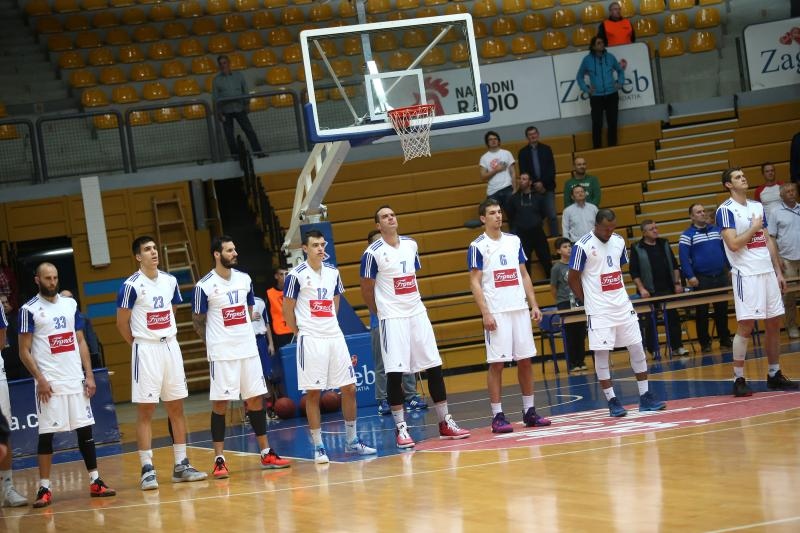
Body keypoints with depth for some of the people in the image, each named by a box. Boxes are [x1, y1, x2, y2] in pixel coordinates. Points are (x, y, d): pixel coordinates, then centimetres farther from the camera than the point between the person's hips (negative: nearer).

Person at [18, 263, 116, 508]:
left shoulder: (70, 304, 10)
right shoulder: (29, 310, -4)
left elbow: (81, 342, 12)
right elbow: (24, 351, -5)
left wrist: (89, 375, 4)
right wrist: (40, 379, -14)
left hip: (75, 380, 4)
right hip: (49, 383, -4)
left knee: (85, 429, 5)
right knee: (46, 434, -2)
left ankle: (95, 481, 11)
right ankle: (44, 488, 2)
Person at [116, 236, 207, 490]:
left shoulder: (170, 281, 7)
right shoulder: (131, 285, -10)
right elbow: (122, 323, -4)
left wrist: (166, 337, 13)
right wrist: (139, 343, 3)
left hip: (170, 347, 6)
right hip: (146, 350, -6)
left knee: (176, 408, 8)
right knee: (145, 411, -4)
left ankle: (181, 465, 15)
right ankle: (147, 469, -3)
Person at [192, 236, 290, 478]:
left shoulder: (244, 279, 6)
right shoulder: (204, 286, -10)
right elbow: (197, 321, -1)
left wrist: (240, 332, 12)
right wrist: (216, 342, 1)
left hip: (248, 349, 5)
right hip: (222, 353, -5)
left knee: (255, 399, 8)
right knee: (220, 403, -3)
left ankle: (266, 453, 15)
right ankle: (219, 460, 1)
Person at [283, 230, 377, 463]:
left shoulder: (332, 272, 9)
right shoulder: (296, 275, -7)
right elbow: (288, 311, -1)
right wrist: (302, 333, 1)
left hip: (334, 337, 5)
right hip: (310, 340, -5)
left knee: (349, 388, 6)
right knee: (313, 393, -3)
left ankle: (352, 441, 18)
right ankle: (318, 447, 3)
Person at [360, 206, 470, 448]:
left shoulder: (411, 244, 8)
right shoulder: (373, 253, -10)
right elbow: (366, 289, -2)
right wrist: (381, 312, 6)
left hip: (417, 314, 6)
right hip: (392, 319, -5)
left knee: (434, 367, 6)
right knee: (394, 372, -7)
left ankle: (445, 422, 14)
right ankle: (400, 428, 1)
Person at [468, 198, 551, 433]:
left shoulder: (514, 241, 11)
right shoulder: (477, 246, -4)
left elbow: (524, 275, 15)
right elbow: (475, 283, -7)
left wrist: (534, 305, 7)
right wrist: (485, 314, -15)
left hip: (520, 309, 5)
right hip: (496, 313, -5)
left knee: (525, 360, 7)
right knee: (497, 363, -4)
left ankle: (529, 411, 15)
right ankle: (497, 416, 0)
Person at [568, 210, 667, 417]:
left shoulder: (618, 241, 6)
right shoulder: (582, 246, -12)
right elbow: (572, 279, -6)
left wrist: (619, 293, 12)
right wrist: (589, 301, -4)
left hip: (622, 305, 6)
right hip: (599, 310, -6)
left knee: (637, 348, 5)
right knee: (601, 353, -4)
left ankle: (645, 396, 13)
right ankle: (612, 401, 4)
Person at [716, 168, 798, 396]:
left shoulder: (758, 206, 15)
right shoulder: (726, 210, -8)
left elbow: (768, 241, 18)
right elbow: (733, 244, -18)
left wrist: (778, 272, 14)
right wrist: (754, 228, -6)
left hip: (767, 272, 7)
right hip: (746, 275, -7)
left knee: (773, 324, 9)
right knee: (746, 326, -9)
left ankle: (774, 375, 19)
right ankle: (738, 379, -4)